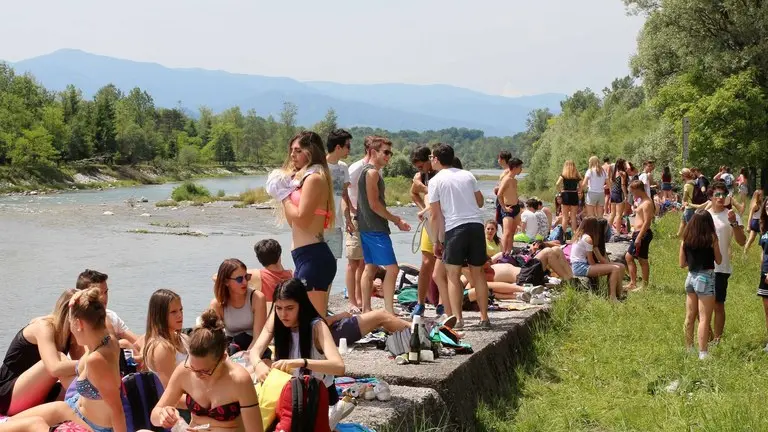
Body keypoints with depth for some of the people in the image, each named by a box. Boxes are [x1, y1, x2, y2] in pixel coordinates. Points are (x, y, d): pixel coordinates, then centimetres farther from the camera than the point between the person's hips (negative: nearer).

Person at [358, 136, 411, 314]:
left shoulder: (367, 171, 18)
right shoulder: (372, 172, -13)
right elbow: (374, 204, -18)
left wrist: (393, 218, 15)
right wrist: (395, 220, -10)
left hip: (367, 228, 11)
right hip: (375, 228, -11)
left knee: (370, 267, 13)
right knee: (392, 268, -11)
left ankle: (366, 309, 17)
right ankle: (389, 312, -13)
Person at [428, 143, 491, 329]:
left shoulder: (436, 181, 0)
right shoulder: (468, 175, 13)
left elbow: (435, 215, -2)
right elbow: (480, 202, 19)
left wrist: (437, 239, 6)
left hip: (454, 228, -4)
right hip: (476, 224, 4)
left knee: (453, 275, 2)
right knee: (477, 272, 12)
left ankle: (457, 319, -5)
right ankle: (484, 318, 12)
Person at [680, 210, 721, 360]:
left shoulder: (686, 239, 2)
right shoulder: (711, 238, -9)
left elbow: (682, 264, 5)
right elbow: (718, 260, 1)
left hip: (691, 277, 5)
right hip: (706, 278, -5)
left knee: (690, 317, 16)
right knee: (704, 319, -3)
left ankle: (689, 349, 26)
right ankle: (703, 353, -5)